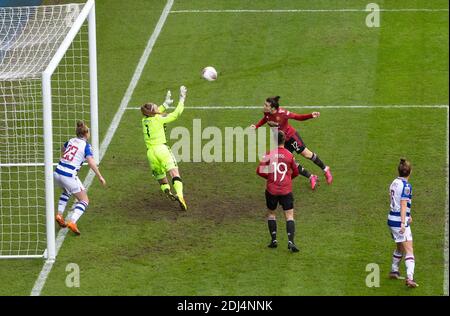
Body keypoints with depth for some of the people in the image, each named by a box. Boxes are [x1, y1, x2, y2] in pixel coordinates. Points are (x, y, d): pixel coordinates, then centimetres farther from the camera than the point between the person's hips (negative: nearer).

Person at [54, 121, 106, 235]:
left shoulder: (71, 141, 12)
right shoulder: (86, 146, -6)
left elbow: (62, 149, 34)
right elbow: (91, 162, -19)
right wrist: (100, 177, -14)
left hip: (57, 173, 7)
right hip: (69, 177, -7)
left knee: (66, 191, 38)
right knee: (84, 200, 6)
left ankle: (59, 215, 25)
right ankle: (72, 222, -16)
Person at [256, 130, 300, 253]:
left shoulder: (269, 154, -5)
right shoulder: (289, 155, -3)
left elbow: (259, 171, -7)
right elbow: (295, 172, 9)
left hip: (271, 190, 0)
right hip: (286, 191, 0)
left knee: (271, 213, 20)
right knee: (289, 216, 0)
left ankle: (274, 240, 16)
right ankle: (291, 241, -15)